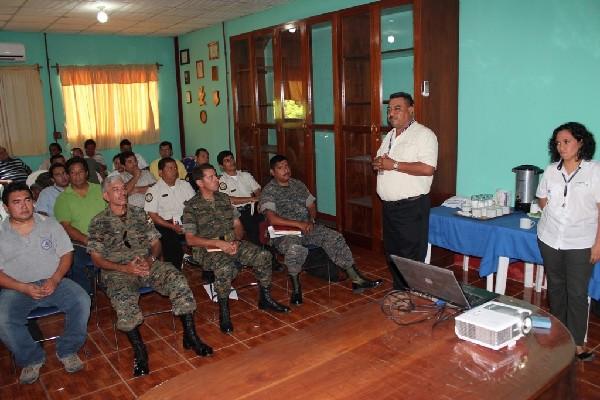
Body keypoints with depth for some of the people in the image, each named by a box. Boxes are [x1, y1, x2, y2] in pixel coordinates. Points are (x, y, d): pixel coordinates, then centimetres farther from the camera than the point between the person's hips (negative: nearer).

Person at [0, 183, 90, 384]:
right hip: (17, 288, -1)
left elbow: (66, 253, 3)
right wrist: (24, 288, -17)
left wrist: (55, 279, -13)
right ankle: (31, 359, -2)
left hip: (53, 282, 1)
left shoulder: (50, 224, 6)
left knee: (82, 301, -24)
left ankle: (67, 350, -3)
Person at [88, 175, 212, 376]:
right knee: (123, 299, -36)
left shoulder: (139, 214, 15)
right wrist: (125, 268, -14)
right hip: (118, 270, -3)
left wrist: (150, 259, -9)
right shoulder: (98, 222, 6)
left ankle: (190, 336, -14)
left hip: (148, 264, 3)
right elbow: (97, 258, 1)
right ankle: (139, 350, -18)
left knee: (179, 282, -24)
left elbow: (156, 243, 14)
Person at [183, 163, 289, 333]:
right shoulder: (192, 206, -3)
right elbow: (190, 239, -9)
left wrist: (236, 240, -8)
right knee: (224, 267, -37)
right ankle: (223, 312, -16)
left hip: (232, 243, 5)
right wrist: (218, 243, -19)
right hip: (207, 248, -5)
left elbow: (237, 224, 14)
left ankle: (265, 299, 2)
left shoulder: (224, 198, 13)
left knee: (263, 255, -15)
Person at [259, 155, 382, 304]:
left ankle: (357, 280, -11)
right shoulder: (268, 192, -6)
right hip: (283, 233, -6)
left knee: (335, 238, -13)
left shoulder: (298, 184, 14)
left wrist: (311, 221, -4)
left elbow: (311, 205, 18)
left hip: (306, 227, 6)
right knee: (295, 248, -38)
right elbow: (272, 219, -19)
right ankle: (296, 289, -18)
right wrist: (299, 224, -22)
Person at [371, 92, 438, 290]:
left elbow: (428, 168, -22)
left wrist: (394, 165, -20)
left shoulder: (424, 134, -11)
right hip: (389, 205, 9)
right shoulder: (389, 136, 16)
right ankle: (399, 292, 31)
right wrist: (378, 163, -1)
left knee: (411, 257, -3)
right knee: (391, 252, 16)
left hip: (411, 206, -8)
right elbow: (380, 160, 24)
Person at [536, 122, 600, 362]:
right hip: (550, 240, 4)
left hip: (580, 243, -4)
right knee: (555, 287, 15)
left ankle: (577, 342, 11)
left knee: (577, 293, 0)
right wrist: (554, 218, 5)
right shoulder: (551, 171, 5)